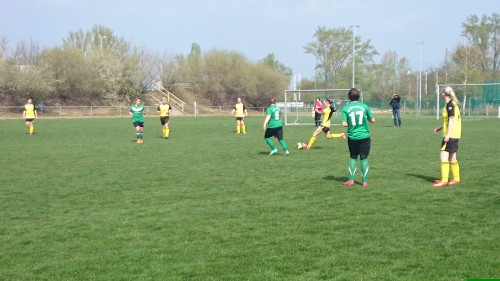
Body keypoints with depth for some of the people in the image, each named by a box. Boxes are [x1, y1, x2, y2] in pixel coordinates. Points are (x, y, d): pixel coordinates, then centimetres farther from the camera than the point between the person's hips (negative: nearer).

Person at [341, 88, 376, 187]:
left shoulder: (346, 108, -5)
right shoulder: (364, 106, -3)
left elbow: (344, 124, -11)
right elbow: (373, 120, 0)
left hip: (352, 137, 1)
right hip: (364, 137, -1)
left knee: (353, 157, 15)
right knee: (364, 158, 5)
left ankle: (351, 180, 15)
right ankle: (365, 181, 6)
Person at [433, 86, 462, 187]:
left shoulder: (450, 104, -13)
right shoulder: (454, 104, 15)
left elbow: (451, 120, -19)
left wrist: (447, 134, -23)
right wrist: (440, 128, 31)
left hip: (450, 135, -10)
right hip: (455, 135, 10)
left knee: (444, 156, -12)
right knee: (452, 158, 14)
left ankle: (444, 180, -16)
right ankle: (456, 179, 20)